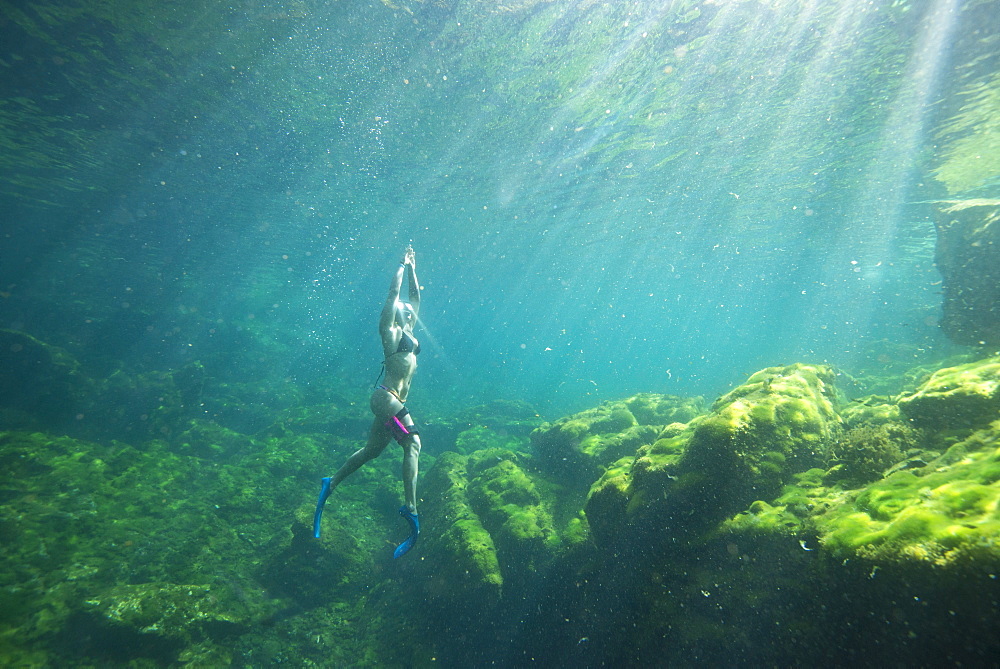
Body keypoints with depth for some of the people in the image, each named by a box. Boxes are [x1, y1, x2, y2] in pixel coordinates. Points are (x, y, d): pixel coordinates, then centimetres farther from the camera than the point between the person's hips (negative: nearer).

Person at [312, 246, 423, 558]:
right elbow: (393, 294, -8)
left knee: (371, 450, 17)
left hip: (394, 403, 9)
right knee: (413, 443, -19)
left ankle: (331, 483, 33)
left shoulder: (408, 332, 17)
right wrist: (402, 266, 2)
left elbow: (415, 296, 24)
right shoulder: (390, 331, -3)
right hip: (387, 397, -9)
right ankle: (410, 507, -20)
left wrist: (412, 269, 27)